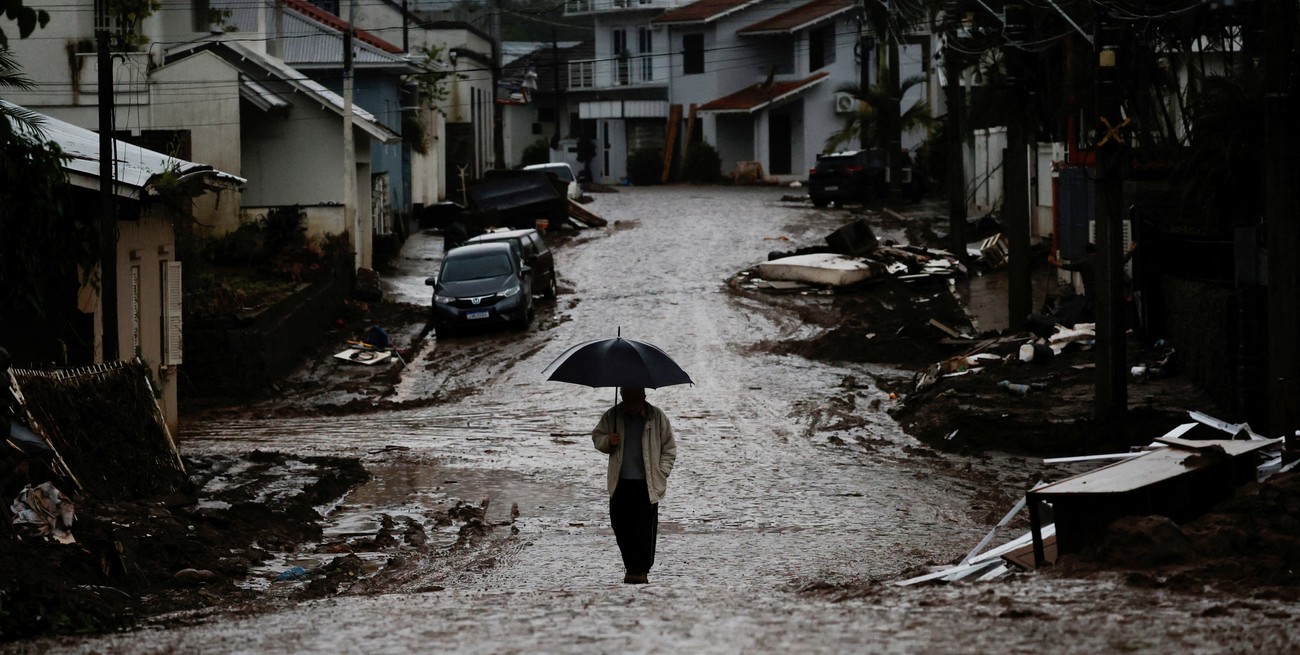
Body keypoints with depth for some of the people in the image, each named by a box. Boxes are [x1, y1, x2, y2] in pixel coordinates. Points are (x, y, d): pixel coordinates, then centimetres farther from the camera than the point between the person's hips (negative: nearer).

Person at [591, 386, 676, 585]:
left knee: (645, 527, -5)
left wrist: (661, 473, -3)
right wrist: (607, 441, -7)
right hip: (620, 483, 3)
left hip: (647, 484, -3)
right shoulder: (612, 416, 4)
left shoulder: (656, 417, -1)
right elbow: (596, 436, 17)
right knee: (620, 525, 4)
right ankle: (632, 567, 18)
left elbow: (669, 448, 6)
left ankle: (640, 570, 1)